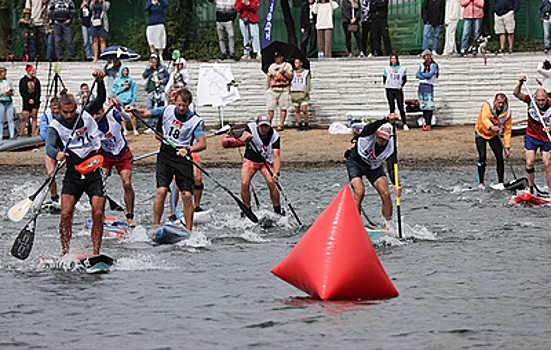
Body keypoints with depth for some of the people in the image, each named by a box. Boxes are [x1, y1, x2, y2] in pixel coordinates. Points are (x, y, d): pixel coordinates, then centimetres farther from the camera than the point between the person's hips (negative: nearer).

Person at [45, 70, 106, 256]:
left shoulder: (85, 116, 7)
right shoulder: (55, 126, -2)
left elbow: (100, 99, 15)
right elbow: (49, 146, -19)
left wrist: (100, 81, -4)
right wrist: (57, 154, -42)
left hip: (94, 172, 1)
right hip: (73, 174, -1)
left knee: (98, 215, -10)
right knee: (66, 214, -14)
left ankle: (96, 253, -5)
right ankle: (65, 253, -5)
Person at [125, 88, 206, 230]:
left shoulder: (194, 121, -7)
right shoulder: (167, 111, 1)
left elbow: (202, 143, -18)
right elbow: (146, 113, 11)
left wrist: (188, 149, -36)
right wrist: (134, 110, -10)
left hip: (183, 158, -1)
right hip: (165, 155, 1)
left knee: (187, 195, -7)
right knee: (161, 191, -13)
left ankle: (189, 230, 2)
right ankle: (156, 226, -4)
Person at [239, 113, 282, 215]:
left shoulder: (274, 136, -22)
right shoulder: (251, 128, -19)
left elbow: (276, 156, -28)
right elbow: (242, 138, -35)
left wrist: (276, 173, -43)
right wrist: (245, 137, -61)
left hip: (266, 161, -1)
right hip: (250, 160, 1)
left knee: (271, 182, -23)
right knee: (244, 184, -19)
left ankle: (278, 211, -7)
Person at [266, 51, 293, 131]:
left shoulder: (287, 65, 6)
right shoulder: (272, 66, 17)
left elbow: (290, 76, -2)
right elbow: (269, 77, 18)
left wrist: (283, 72, -15)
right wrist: (267, 88, 11)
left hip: (283, 90, -3)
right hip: (272, 90, 3)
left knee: (283, 108, -4)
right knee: (270, 108, -2)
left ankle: (281, 124, -1)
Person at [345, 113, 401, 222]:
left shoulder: (391, 147, -21)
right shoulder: (368, 135, -31)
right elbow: (371, 128, -55)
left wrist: (396, 185, -31)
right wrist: (386, 120, -75)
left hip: (374, 167, 3)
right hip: (355, 163, -3)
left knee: (386, 194, -10)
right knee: (359, 192, -23)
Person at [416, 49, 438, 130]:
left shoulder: (433, 65, -1)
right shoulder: (422, 65, 17)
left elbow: (430, 74, -17)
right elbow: (417, 75, 8)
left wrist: (421, 74, -2)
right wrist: (425, 77, -7)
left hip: (429, 86, -6)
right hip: (421, 86, 6)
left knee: (429, 107, -10)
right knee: (423, 106, 6)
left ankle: (428, 125, -13)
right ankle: (425, 123, 9)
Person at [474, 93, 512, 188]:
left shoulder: (507, 113, -16)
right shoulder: (487, 106, -26)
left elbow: (507, 131, -12)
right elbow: (485, 119, -44)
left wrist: (507, 147, -18)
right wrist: (491, 127, -65)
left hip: (494, 135, 3)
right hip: (481, 133, -3)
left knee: (500, 156, -9)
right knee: (482, 157, -13)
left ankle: (500, 182, -3)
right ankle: (480, 182, -3)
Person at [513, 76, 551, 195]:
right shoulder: (531, 101, -12)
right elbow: (516, 94, -16)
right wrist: (520, 83, -33)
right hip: (531, 137, 2)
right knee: (530, 163, -7)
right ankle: (530, 189, 5)